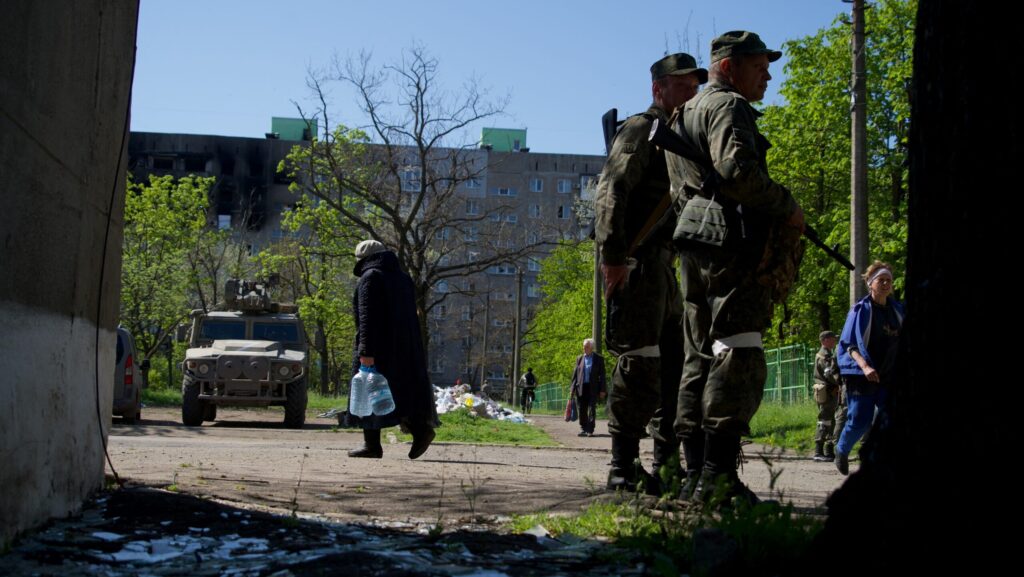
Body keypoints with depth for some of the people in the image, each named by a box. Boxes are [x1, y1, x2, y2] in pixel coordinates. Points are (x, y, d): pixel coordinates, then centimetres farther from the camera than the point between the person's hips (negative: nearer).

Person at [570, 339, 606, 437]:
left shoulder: (599, 359, 3)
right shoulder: (579, 358, 12)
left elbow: (602, 375, 1)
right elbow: (575, 374, 12)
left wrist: (602, 390, -4)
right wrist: (573, 388, 5)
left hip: (593, 388, -3)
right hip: (581, 388, 3)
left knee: (592, 409, -7)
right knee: (582, 410, 3)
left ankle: (590, 430, -6)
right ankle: (583, 429, 14)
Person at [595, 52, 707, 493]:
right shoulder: (640, 131, -5)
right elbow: (610, 192, -17)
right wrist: (612, 254, -25)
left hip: (663, 264, 10)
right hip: (637, 261, -10)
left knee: (675, 361, 10)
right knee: (640, 363, -12)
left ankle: (667, 462, 16)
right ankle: (623, 468, -8)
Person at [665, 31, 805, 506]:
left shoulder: (686, 115, 27)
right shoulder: (728, 106, -3)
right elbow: (737, 170, -20)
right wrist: (787, 208, -10)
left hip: (695, 243, 10)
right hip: (730, 241, -10)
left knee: (700, 359, 8)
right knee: (738, 359, -12)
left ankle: (696, 475, 9)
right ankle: (719, 478, -16)